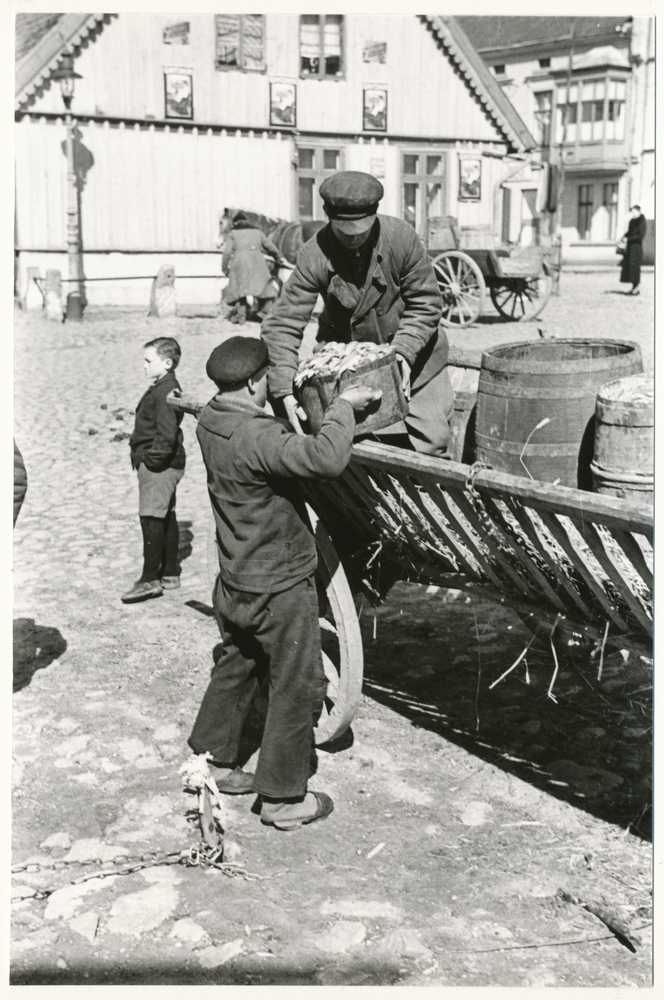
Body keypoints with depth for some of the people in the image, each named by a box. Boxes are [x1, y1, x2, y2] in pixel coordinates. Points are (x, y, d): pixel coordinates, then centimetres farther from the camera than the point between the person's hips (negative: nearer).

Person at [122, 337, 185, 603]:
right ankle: (170, 574, 23)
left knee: (151, 518, -10)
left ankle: (150, 579, -8)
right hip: (165, 464, 11)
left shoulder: (165, 392, -18)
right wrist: (141, 454, 17)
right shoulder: (164, 388, 15)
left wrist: (151, 458, -18)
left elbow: (167, 433, -25)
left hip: (159, 465, -11)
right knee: (166, 517, 15)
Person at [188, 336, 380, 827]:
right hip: (280, 588, -9)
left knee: (237, 667, 26)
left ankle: (212, 759, 40)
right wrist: (343, 406, -26)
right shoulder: (258, 438, -29)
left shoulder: (211, 421, -1)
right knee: (298, 687, 6)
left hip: (237, 582, 9)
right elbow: (325, 458, -42)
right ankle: (283, 797, 17)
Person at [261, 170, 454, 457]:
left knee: (431, 441, 1)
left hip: (409, 352, 0)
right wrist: (284, 391, -34)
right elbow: (282, 325, -23)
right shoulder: (314, 256, -23)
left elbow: (425, 303, -11)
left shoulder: (401, 237, -21)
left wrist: (404, 350, -26)